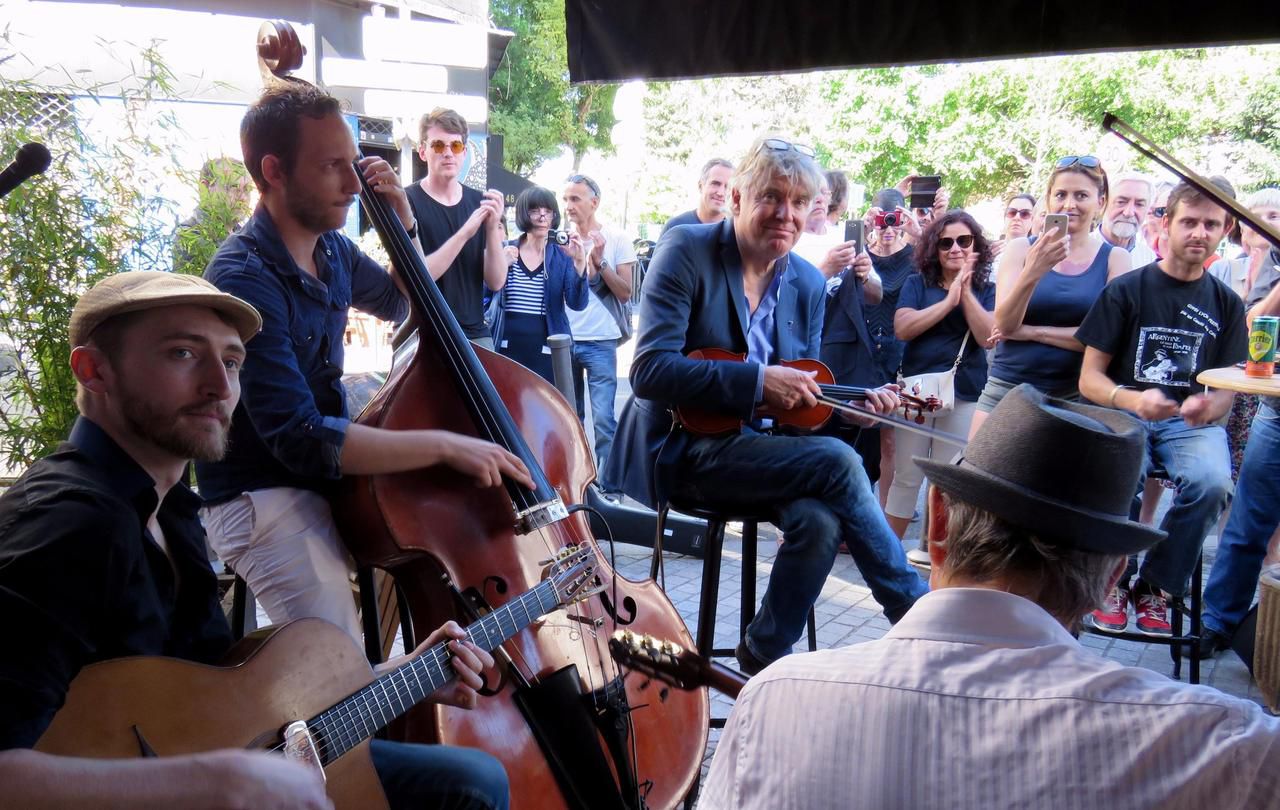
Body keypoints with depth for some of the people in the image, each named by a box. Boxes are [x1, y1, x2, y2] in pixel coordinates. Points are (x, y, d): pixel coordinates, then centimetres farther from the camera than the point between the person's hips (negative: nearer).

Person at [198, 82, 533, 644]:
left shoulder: (332, 251, 4)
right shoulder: (243, 280, -23)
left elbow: (398, 304, 25)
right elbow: (299, 437, -29)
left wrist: (403, 221, 5)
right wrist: (445, 445, -31)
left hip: (332, 474, 9)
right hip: (260, 498, -8)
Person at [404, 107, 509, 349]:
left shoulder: (479, 202, 5)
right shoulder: (406, 201, -7)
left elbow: (496, 282, 0)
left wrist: (493, 228, -14)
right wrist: (464, 234, -24)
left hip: (475, 336, 4)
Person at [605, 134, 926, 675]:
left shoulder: (808, 283, 9)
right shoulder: (687, 251, -9)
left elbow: (804, 400, 13)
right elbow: (650, 370, -19)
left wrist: (858, 404, -9)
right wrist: (758, 381, -25)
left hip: (762, 442, 5)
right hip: (680, 446, -5)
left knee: (819, 521, -26)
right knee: (837, 462, -24)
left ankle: (764, 656, -2)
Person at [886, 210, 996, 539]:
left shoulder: (986, 290, 6)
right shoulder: (917, 284, 5)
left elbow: (988, 336, -9)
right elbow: (902, 328, -11)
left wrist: (966, 291, -12)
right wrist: (950, 299, -13)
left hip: (965, 394, 1)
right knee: (906, 478, 5)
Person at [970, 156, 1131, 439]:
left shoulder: (1114, 259, 3)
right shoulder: (1021, 249, 4)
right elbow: (1004, 324, -7)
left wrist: (1032, 332, -10)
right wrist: (1032, 272, -23)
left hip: (1073, 397, 0)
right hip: (1006, 390, 1)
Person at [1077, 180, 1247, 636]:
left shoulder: (1226, 304, 12)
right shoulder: (1126, 290, 3)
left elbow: (1226, 389, 11)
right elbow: (1089, 378, -1)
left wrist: (1207, 408, -15)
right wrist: (1132, 401, -22)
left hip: (1191, 422, 2)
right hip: (1123, 413, -2)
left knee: (1212, 481, -31)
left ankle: (1157, 587, -8)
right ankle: (1115, 581, -7)